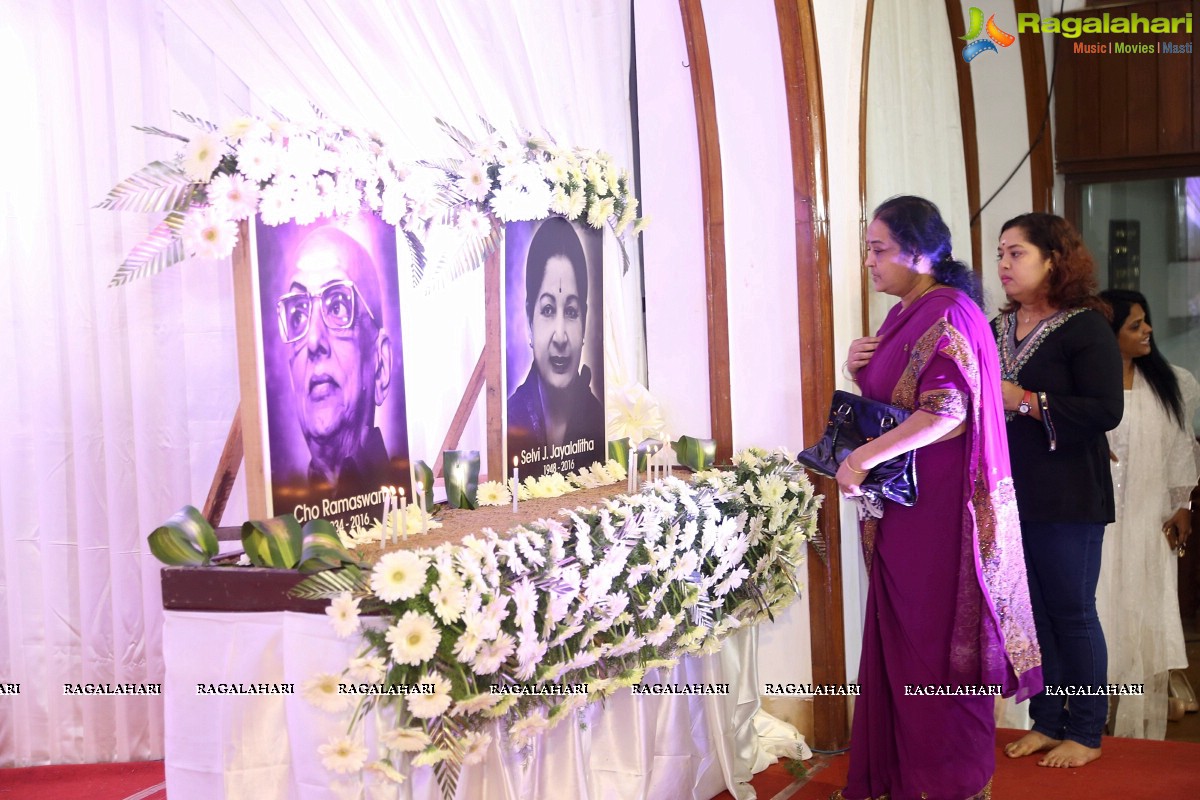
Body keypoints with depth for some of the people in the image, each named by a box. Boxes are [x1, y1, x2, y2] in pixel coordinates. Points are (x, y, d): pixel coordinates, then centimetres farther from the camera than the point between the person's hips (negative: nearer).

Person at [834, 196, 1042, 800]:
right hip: (900, 507, 9)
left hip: (938, 509, -9)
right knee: (900, 638, 11)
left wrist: (866, 456, -28)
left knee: (938, 642, -1)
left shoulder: (950, 316, -13)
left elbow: (948, 411, -25)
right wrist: (859, 370, 4)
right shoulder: (902, 316, 14)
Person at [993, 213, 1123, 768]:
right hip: (1010, 495, 6)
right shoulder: (998, 330, 10)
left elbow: (1106, 410, -19)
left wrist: (1025, 401, -20)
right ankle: (1046, 722, 23)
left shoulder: (1084, 328, -9)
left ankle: (1086, 733, 14)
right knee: (1031, 613, 11)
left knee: (1072, 614, 1)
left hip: (1067, 499, -6)